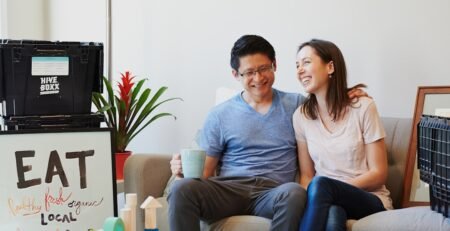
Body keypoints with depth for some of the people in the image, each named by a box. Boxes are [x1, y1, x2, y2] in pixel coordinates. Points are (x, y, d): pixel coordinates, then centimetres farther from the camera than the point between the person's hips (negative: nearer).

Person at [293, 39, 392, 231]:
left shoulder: (363, 107, -6)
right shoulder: (301, 116, 5)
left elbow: (378, 174, -5)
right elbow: (306, 174, 9)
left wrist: (329, 190, -17)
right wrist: (307, 200, -15)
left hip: (369, 200, -2)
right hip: (329, 200, 2)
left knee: (320, 185, -35)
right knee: (332, 216, -38)